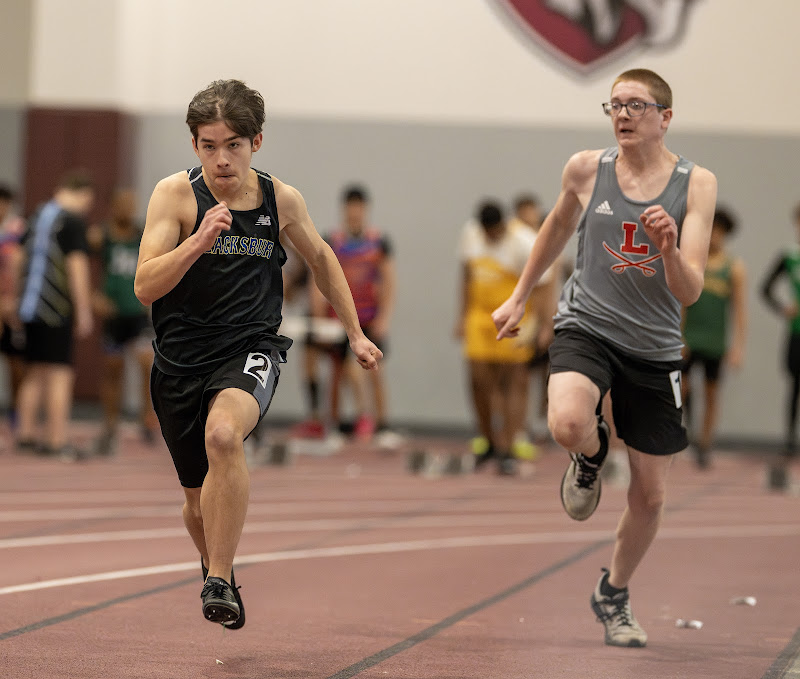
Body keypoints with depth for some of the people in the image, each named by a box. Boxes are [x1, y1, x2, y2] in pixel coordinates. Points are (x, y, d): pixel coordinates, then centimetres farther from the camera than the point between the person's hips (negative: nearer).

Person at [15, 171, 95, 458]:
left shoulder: (37, 216, 13)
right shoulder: (74, 221, -10)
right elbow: (77, 267, -16)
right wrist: (84, 312, -13)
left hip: (30, 304, 8)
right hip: (58, 310, -8)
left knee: (35, 372, 15)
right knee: (61, 373, -6)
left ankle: (26, 435, 17)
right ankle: (58, 442, -9)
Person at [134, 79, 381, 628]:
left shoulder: (281, 199, 0)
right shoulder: (175, 194, -8)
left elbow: (320, 257, 20)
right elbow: (145, 287, -15)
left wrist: (355, 334, 24)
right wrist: (198, 241, -30)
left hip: (251, 348, -1)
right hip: (182, 357, 1)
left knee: (223, 434, -34)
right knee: (201, 501, 12)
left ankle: (218, 581, -25)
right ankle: (218, 566, 47)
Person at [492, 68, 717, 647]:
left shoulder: (696, 184, -7)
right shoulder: (587, 169, -3)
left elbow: (690, 291, -12)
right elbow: (557, 229, 19)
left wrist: (668, 249, -32)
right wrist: (519, 297, 22)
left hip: (654, 348, 1)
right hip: (586, 325, -1)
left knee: (651, 496, 8)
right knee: (568, 423, -34)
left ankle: (614, 594, 35)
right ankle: (592, 455, 5)